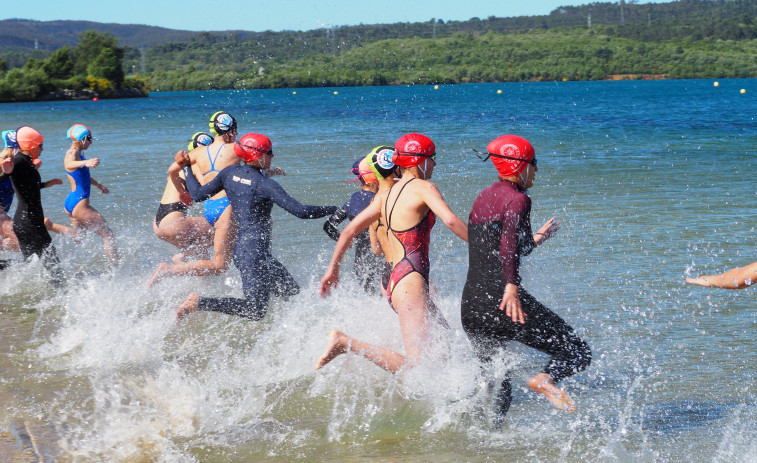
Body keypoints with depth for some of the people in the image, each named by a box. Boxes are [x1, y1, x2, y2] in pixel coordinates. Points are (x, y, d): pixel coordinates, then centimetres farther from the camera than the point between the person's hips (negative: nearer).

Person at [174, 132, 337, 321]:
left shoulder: (230, 172, 6)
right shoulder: (265, 184, -14)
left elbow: (198, 194, 10)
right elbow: (301, 211, -18)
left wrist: (186, 168, 24)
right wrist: (335, 209, -7)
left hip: (241, 247, 9)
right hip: (254, 250, -9)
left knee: (291, 291, 14)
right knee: (256, 311, -9)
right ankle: (199, 302, -13)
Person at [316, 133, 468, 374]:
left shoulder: (387, 195, 17)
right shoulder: (423, 187, -5)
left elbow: (349, 230, 19)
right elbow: (450, 220, -21)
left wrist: (333, 268, 27)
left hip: (394, 282, 10)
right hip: (411, 281, -9)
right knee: (418, 365, -17)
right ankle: (345, 342, -20)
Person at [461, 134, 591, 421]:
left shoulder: (482, 198, 20)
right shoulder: (517, 198, -5)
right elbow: (509, 242, -24)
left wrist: (537, 239, 44)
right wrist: (512, 286, -33)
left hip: (470, 308, 8)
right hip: (503, 301, -8)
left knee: (495, 392, 15)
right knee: (578, 353, 1)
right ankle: (546, 378, -27)